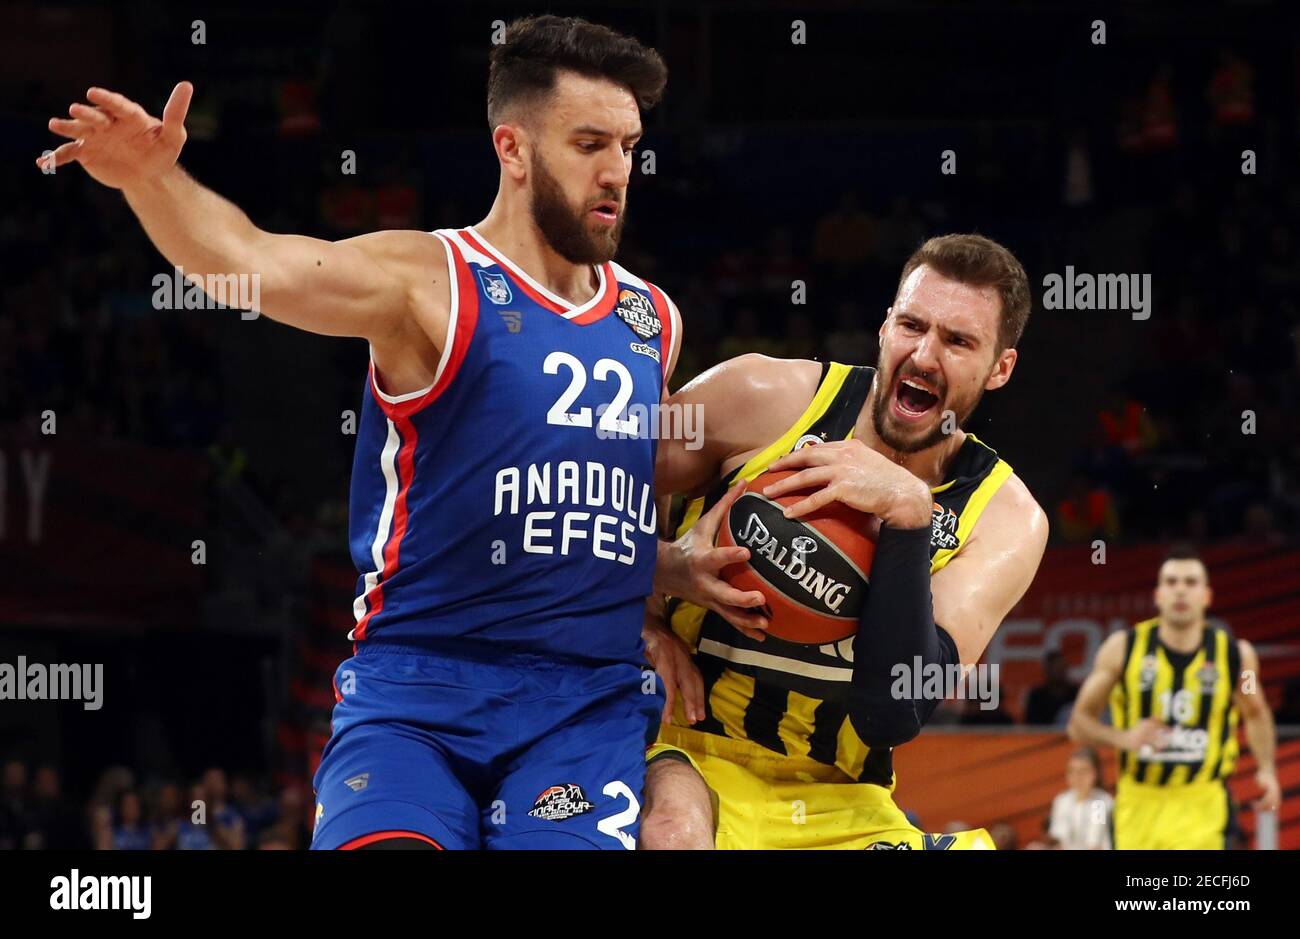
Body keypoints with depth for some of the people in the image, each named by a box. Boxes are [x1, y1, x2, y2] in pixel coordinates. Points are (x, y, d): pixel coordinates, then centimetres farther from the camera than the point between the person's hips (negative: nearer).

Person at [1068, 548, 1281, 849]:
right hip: (1139, 801, 2)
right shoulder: (1123, 648, -4)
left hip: (1199, 804, -2)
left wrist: (1266, 769, 1)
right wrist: (1123, 738, -19)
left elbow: (1255, 715, 17)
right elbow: (1080, 722, 1)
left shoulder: (1234, 654, -2)